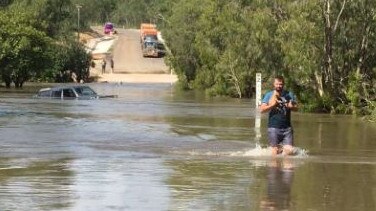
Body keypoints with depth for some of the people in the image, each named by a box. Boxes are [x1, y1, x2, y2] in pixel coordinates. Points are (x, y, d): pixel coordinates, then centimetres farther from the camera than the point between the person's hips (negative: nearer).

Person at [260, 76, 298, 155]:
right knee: (275, 152, -4)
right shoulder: (269, 95, 5)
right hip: (273, 127, -2)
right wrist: (272, 105, -17)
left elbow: (296, 107, 7)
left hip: (287, 128, 2)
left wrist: (291, 106, -14)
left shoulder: (289, 95, 10)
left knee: (289, 150, -7)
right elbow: (262, 109, -3)